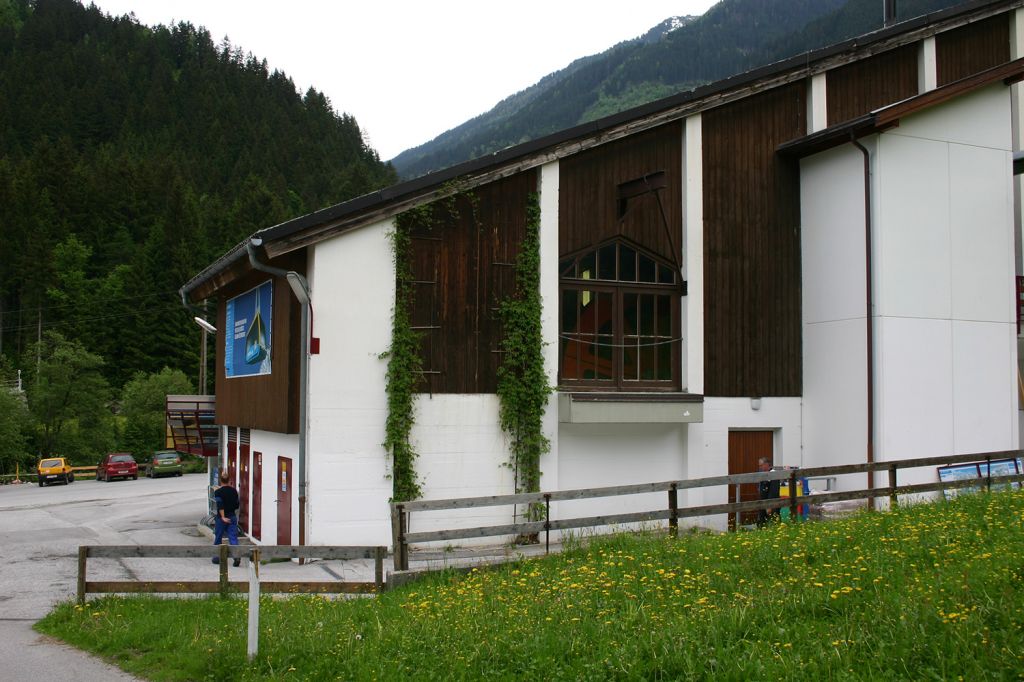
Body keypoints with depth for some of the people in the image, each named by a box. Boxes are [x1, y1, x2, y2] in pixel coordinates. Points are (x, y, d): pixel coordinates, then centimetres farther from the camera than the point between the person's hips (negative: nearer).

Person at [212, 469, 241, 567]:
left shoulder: (218, 492, -10)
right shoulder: (234, 491, 5)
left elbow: (220, 505, -19)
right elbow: (237, 505, 11)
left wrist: (223, 517, -19)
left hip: (221, 518, -3)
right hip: (232, 517, 3)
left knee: (218, 538, 12)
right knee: (233, 537, -2)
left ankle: (217, 558, 22)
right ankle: (237, 556, -20)